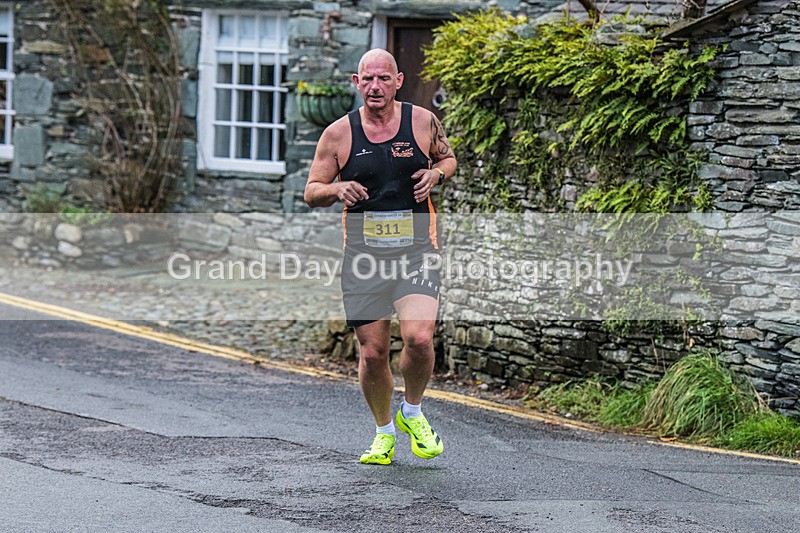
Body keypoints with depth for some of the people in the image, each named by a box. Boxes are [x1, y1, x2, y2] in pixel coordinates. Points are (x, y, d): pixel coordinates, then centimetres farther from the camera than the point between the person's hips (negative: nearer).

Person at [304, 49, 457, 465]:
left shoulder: (422, 122, 0)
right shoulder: (339, 134, 0)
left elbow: (448, 158, 19)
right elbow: (312, 193, 7)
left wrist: (436, 173, -4)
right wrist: (337, 189, -15)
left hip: (415, 249, -1)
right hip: (363, 252, 1)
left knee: (418, 338, -19)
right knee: (372, 352, 2)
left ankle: (412, 412, 10)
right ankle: (384, 432, 27)